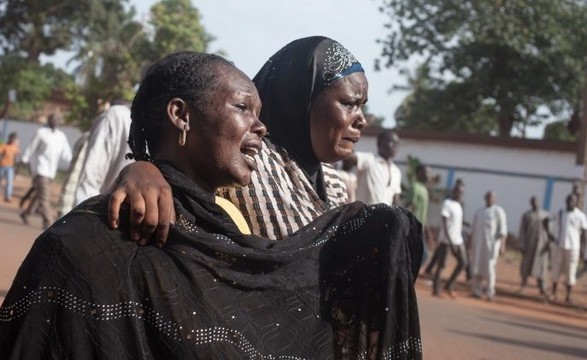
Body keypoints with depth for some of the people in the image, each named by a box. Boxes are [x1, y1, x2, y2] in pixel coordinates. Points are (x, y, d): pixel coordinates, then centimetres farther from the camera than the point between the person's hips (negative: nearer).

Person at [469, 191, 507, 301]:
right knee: (476, 267, 2)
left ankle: (490, 293, -2)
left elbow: (503, 230, -7)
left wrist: (502, 245, -14)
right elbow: (473, 229, 15)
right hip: (478, 243, 5)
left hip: (492, 243, -5)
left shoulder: (499, 211, -1)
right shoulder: (478, 212, 14)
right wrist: (471, 244, 11)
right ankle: (477, 291, 8)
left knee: (489, 267, -10)